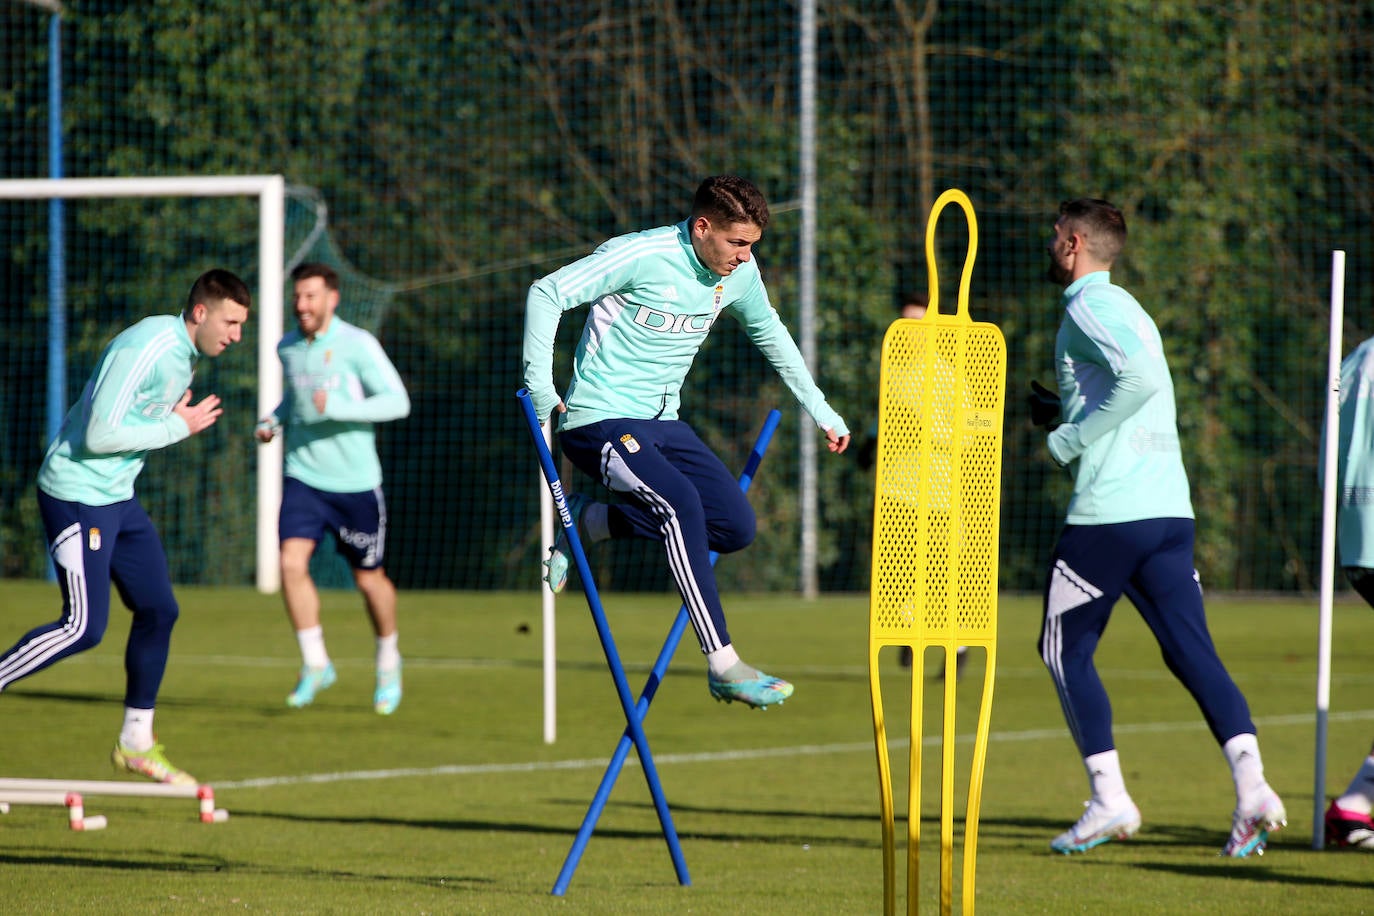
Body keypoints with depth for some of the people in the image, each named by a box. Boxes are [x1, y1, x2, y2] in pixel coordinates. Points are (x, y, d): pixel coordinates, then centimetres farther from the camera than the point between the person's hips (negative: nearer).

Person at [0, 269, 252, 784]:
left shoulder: (183, 353, 10)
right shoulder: (145, 349, -22)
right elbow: (99, 434, -26)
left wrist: (179, 420, 3)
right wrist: (177, 427, -17)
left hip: (118, 497, 10)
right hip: (76, 494, -10)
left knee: (159, 610, 9)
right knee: (84, 627, -14)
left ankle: (136, 744, 19)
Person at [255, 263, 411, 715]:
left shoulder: (357, 345, -11)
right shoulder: (288, 349, 6)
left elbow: (398, 402, -16)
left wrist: (335, 407, -27)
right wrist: (273, 420, 5)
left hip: (355, 482, -3)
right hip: (303, 477, 3)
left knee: (369, 578, 8)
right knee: (291, 562, -17)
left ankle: (388, 658, 34)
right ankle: (315, 664, -4)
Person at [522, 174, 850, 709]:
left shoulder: (740, 273, 2)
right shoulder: (641, 256, -19)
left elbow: (768, 333, 22)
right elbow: (548, 294, -16)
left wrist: (821, 411, 24)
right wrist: (539, 387, -21)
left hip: (662, 421, 8)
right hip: (599, 420, -8)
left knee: (736, 526, -6)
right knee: (681, 503, -30)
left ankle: (587, 521, 10)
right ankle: (722, 666, -29)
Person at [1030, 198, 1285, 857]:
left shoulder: (1088, 308, -6)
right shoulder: (1128, 308, 22)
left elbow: (1141, 376, -23)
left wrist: (1068, 440, -15)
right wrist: (1063, 412, 20)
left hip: (1107, 511, -8)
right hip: (1171, 507, 8)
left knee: (1065, 651, 6)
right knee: (1193, 652, 0)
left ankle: (1108, 797, 0)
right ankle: (1252, 785, -17)